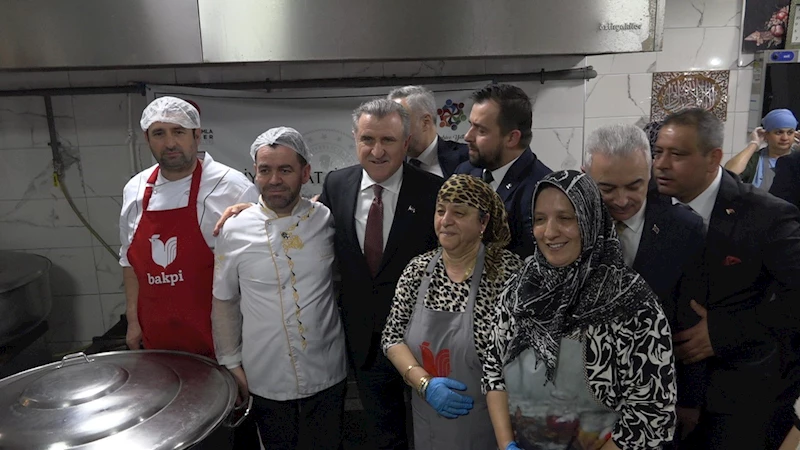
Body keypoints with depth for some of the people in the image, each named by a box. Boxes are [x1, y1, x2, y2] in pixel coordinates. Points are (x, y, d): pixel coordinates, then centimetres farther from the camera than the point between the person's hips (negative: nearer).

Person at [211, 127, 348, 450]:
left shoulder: (328, 221, -8)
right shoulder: (234, 231, -9)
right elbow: (224, 303, 1)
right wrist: (232, 365, 2)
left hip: (326, 376, 0)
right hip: (265, 380, 0)